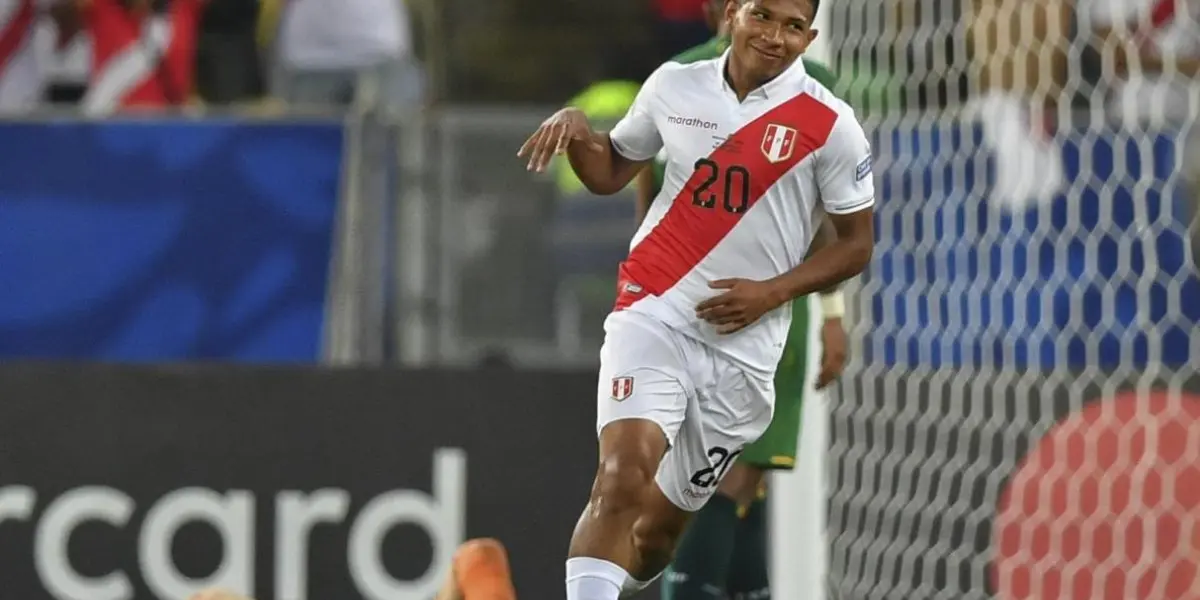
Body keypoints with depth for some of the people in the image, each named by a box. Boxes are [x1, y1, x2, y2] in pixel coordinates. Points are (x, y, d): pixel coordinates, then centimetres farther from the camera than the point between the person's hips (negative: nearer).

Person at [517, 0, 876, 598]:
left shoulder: (829, 124, -3)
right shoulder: (673, 86, 4)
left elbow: (856, 242, 4)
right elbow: (609, 173, 19)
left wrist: (772, 292, -9)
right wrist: (576, 129, -3)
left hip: (743, 343, 0)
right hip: (655, 311, 0)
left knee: (660, 524, 6)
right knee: (624, 472, -25)